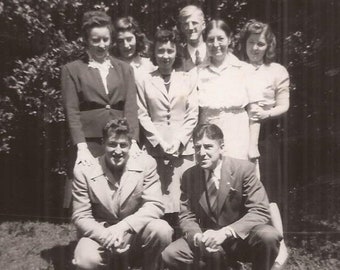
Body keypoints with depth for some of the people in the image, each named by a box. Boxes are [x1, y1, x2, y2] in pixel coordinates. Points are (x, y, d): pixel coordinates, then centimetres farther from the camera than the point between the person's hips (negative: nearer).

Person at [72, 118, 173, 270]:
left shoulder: (145, 163, -7)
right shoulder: (84, 170, -8)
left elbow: (155, 205, -12)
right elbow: (80, 217, -6)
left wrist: (123, 226, -27)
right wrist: (106, 236, -25)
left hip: (136, 234, 0)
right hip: (100, 236, 0)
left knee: (161, 230, -30)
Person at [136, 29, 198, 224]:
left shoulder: (188, 78, 8)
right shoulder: (144, 81, 7)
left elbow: (192, 115, 4)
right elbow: (143, 116, 3)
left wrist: (178, 142, -6)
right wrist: (160, 142, -7)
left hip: (183, 147, 1)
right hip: (155, 148, 0)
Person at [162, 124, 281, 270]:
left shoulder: (244, 169, -12)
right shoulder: (189, 176, 0)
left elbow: (260, 212, -18)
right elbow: (186, 216, 2)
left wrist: (225, 232, -31)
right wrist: (197, 236, -23)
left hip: (242, 239, -3)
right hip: (209, 242, 3)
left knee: (269, 236, -35)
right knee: (170, 254, -18)